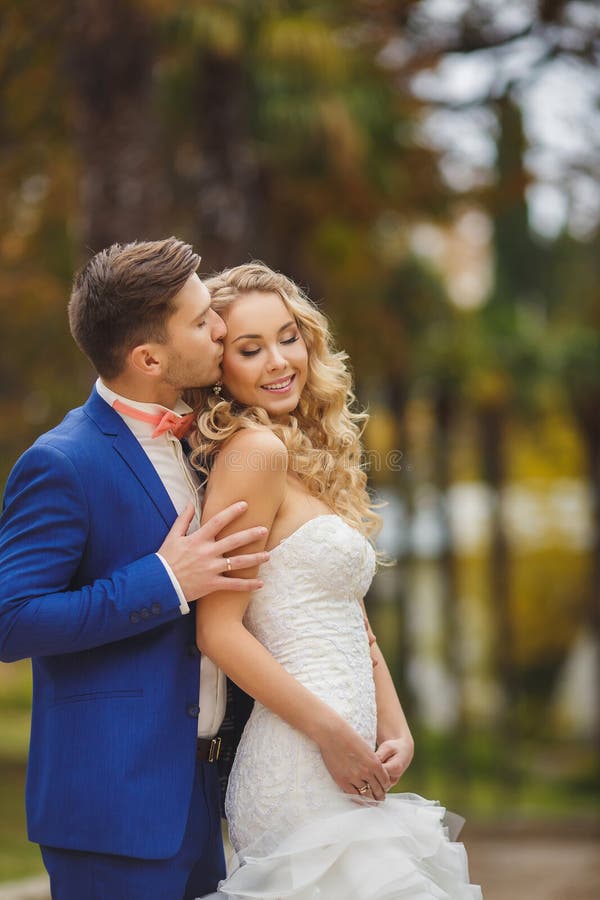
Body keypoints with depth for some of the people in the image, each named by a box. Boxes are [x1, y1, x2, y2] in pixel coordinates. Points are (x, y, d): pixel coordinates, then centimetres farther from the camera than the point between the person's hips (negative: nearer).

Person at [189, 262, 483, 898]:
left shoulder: (313, 462, 16)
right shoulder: (255, 450, -10)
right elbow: (219, 630, -15)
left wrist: (396, 731, 5)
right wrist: (335, 734, -12)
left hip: (348, 771, 9)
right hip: (302, 769, -9)